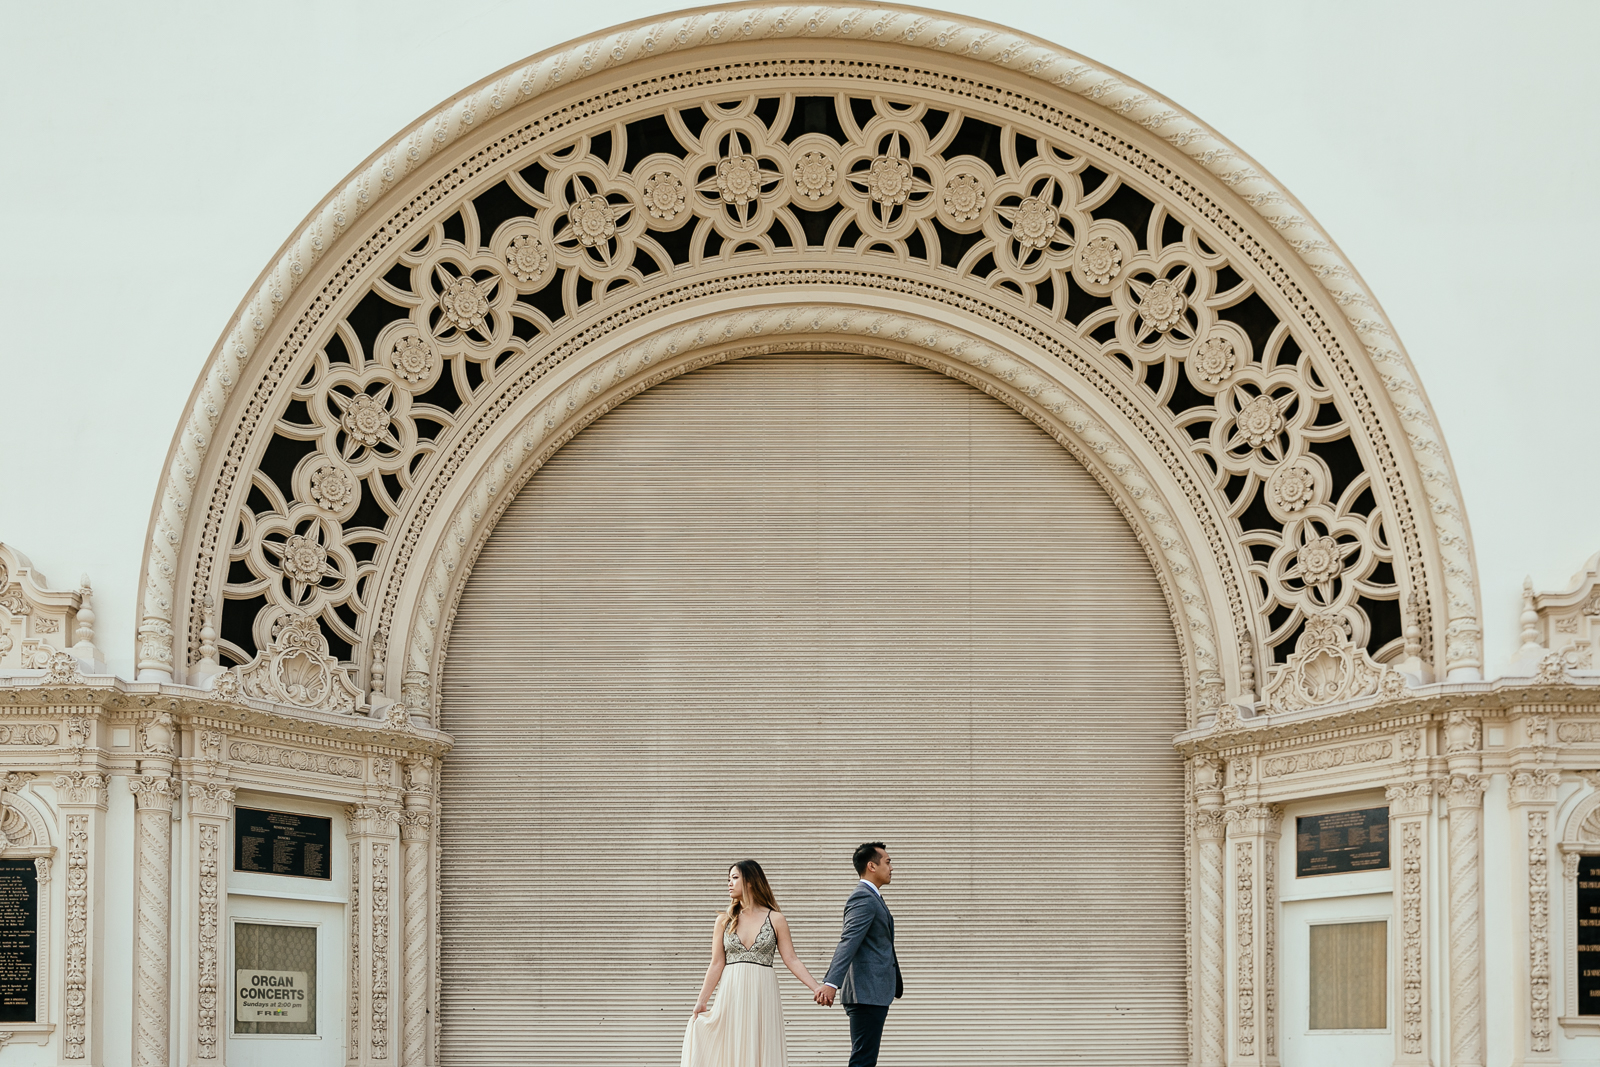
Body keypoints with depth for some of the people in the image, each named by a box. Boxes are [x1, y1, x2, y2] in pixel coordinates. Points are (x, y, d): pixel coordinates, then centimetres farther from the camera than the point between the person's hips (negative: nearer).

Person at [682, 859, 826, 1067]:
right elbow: (717, 964, 6)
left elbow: (791, 960, 1)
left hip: (762, 995, -1)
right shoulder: (724, 921, 8)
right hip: (731, 995, 2)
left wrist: (817, 988, -9)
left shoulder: (775, 919, 3)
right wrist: (701, 1002, 1)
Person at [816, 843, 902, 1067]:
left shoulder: (872, 897, 20)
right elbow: (848, 942, -26)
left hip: (875, 994, 11)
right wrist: (831, 983, -36)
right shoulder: (864, 899, -14)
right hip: (867, 995, -11)